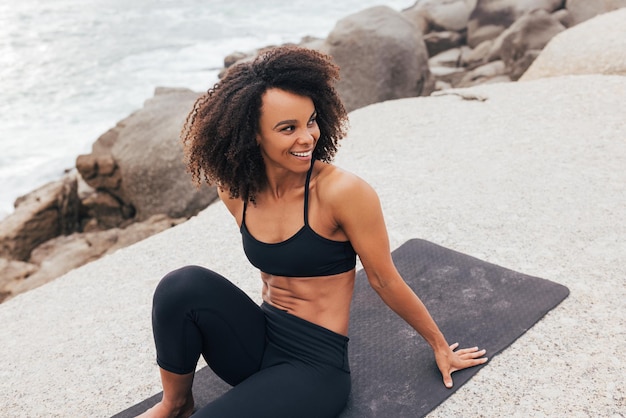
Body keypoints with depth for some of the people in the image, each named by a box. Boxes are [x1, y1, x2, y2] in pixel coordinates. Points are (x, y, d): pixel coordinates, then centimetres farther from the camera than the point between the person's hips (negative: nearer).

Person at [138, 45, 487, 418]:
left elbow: (385, 280, -8)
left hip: (315, 364, -5)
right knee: (185, 284, -23)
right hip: (259, 344, 5)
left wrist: (440, 346, 3)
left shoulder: (343, 192, -20)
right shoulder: (236, 192, -4)